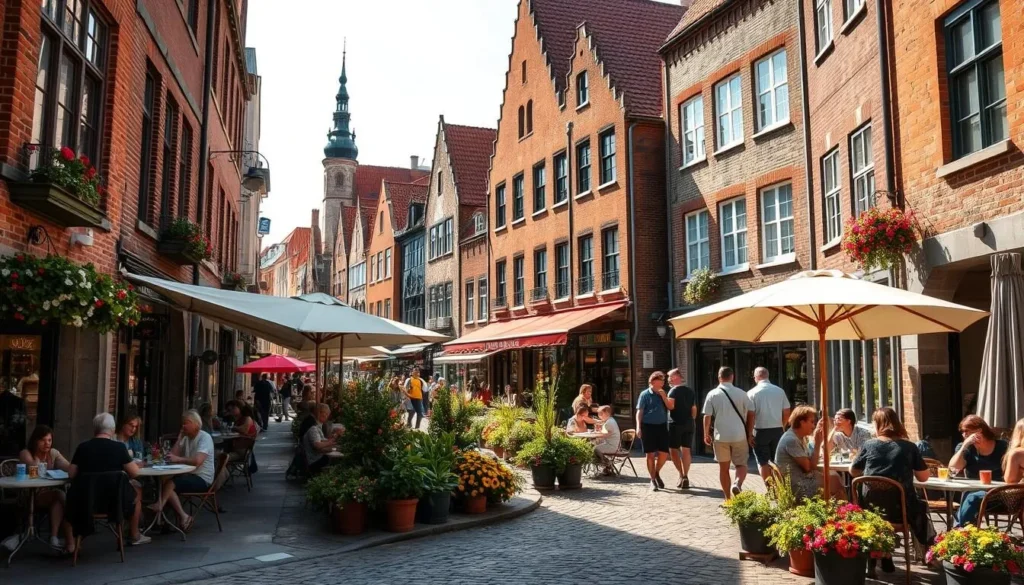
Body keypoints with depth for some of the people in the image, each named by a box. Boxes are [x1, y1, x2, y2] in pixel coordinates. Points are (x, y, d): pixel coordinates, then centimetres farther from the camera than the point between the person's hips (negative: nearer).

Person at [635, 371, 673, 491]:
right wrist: (638, 427, -15)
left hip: (662, 426, 4)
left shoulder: (664, 394, 14)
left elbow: (671, 407, 4)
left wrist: (664, 396, -6)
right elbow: (639, 411, -5)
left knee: (664, 453, 2)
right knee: (650, 454, 1)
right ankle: (653, 480, 13)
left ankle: (657, 473, 28)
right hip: (648, 426, -4)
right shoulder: (645, 394, -1)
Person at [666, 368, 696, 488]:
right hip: (688, 424, 6)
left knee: (673, 450, 2)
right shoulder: (690, 391, 14)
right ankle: (685, 476, 9)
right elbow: (694, 410, 15)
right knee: (686, 450, 10)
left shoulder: (674, 390, -8)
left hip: (675, 423, -6)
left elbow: (671, 406, -19)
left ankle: (681, 475, -7)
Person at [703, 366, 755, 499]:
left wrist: (706, 434, 11)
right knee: (741, 464, 12)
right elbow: (751, 414, 2)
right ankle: (737, 483, -17)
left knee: (723, 468, 11)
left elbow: (707, 416, -1)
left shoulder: (712, 394, -1)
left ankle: (728, 498, 15)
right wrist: (749, 434, 11)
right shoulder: (741, 393, 1)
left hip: (721, 436, 0)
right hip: (739, 435, 0)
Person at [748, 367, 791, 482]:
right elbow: (786, 412, 5)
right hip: (777, 429, 3)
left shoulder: (752, 393, -8)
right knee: (776, 461, 14)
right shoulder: (780, 391, 2)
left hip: (760, 430, -3)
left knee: (762, 462, 6)